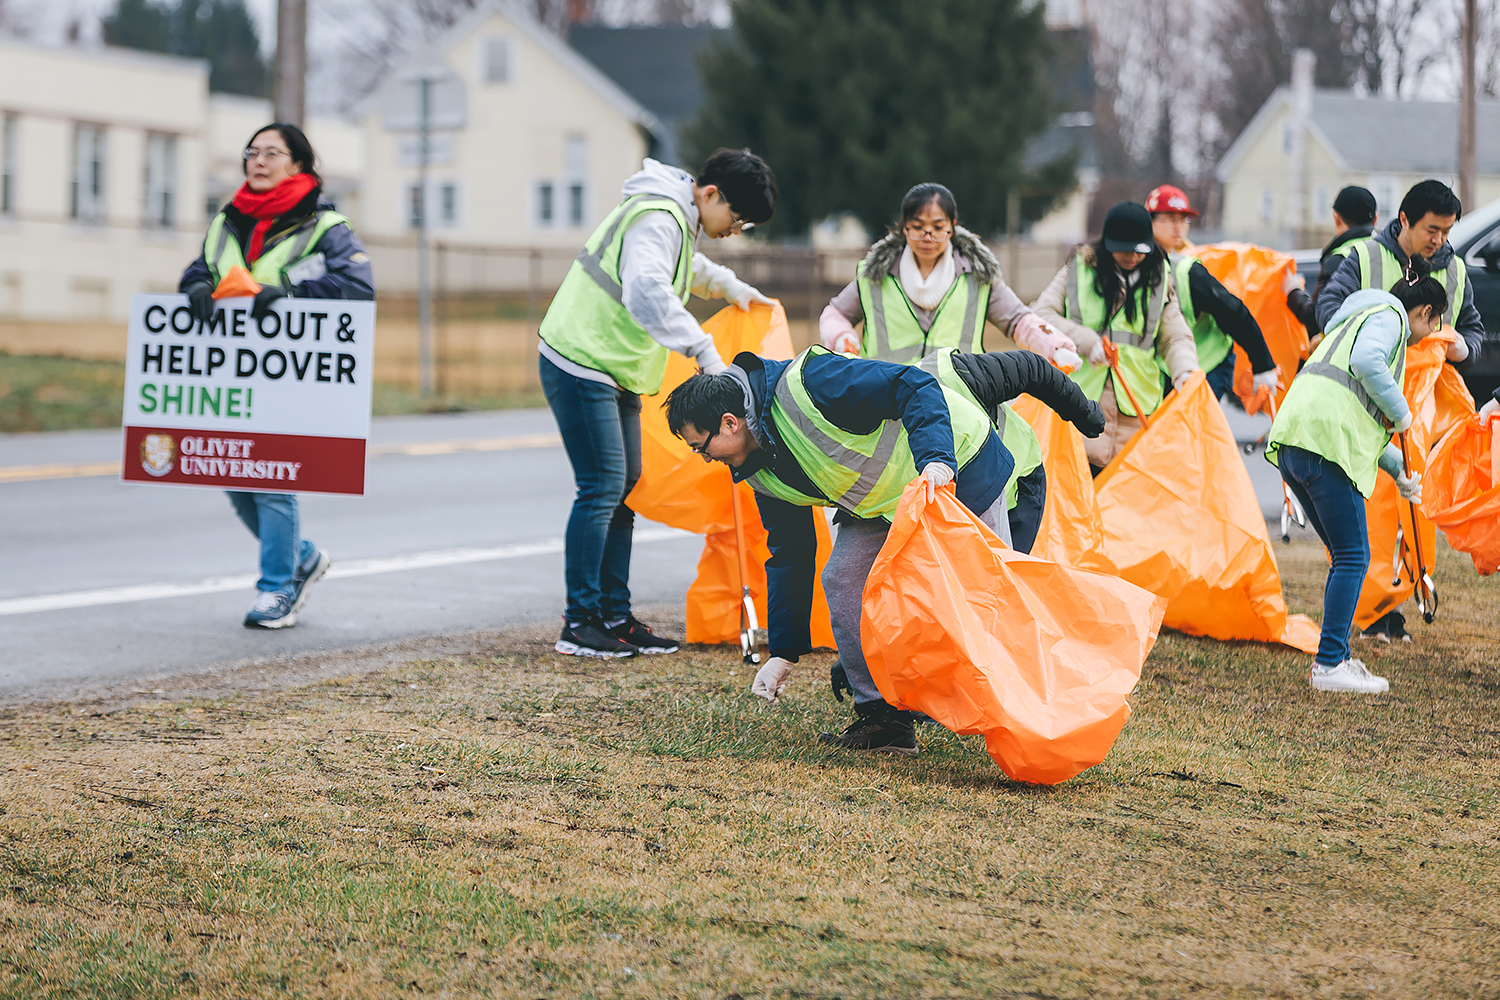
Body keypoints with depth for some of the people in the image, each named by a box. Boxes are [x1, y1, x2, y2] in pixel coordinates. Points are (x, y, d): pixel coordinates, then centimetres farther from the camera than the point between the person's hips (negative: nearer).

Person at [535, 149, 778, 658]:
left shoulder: (676, 219, 14)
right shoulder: (658, 217, -19)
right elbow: (646, 291, -36)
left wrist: (731, 286, 32)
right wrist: (703, 351, -39)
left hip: (615, 373, 10)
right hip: (581, 366, -10)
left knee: (626, 490, 10)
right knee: (602, 487, -11)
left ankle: (615, 617, 14)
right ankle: (580, 623, -8)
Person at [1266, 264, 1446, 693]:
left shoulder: (1357, 319, 34)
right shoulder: (1389, 314, 3)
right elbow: (1366, 362, -19)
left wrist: (1398, 469, 37)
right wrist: (1401, 412, -5)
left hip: (1291, 445, 10)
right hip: (1327, 444, -10)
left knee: (1346, 557, 16)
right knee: (1353, 558, -6)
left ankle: (1335, 658, 16)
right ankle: (1330, 666, -9)